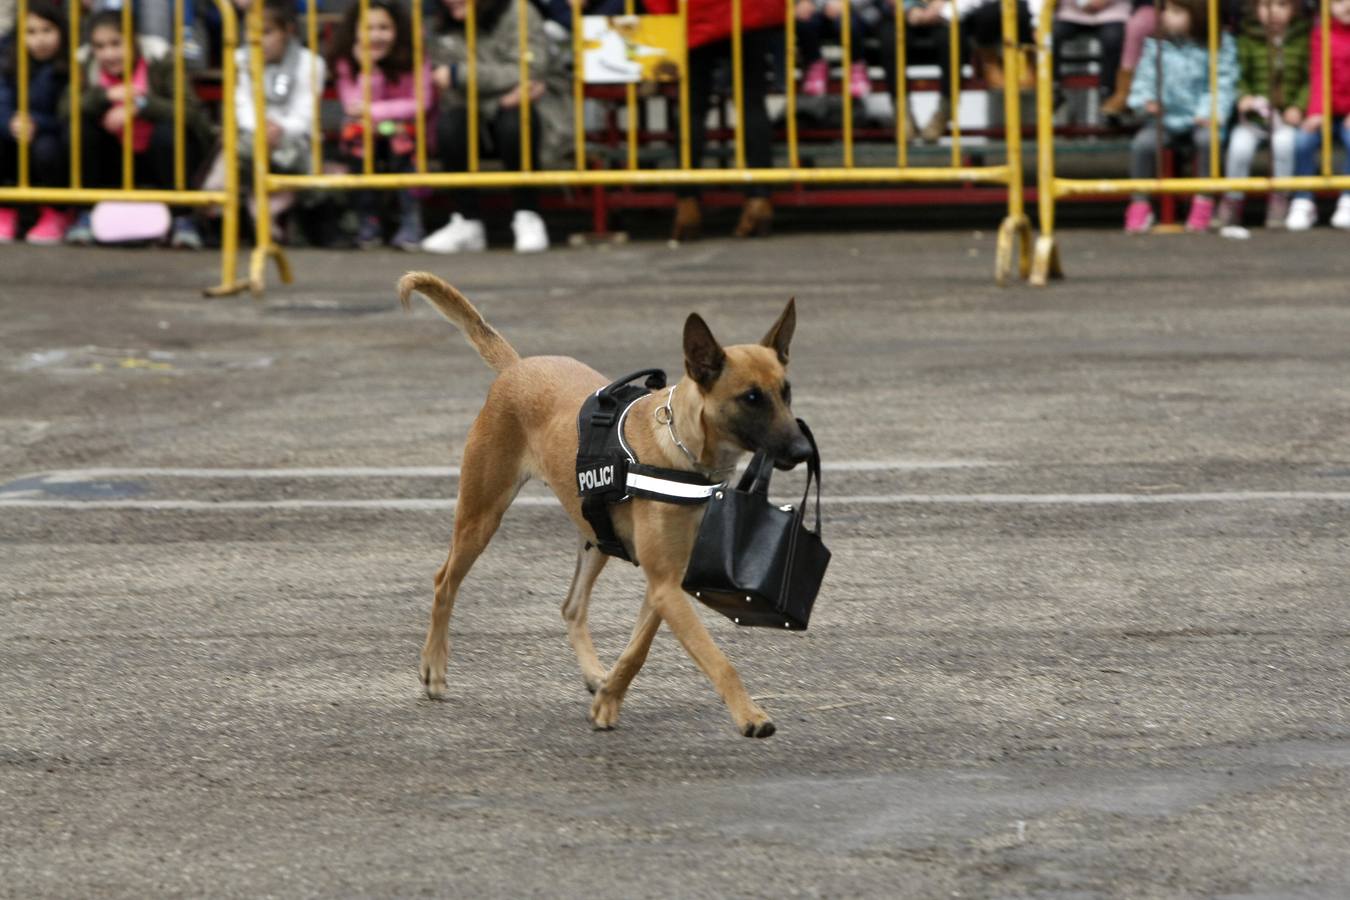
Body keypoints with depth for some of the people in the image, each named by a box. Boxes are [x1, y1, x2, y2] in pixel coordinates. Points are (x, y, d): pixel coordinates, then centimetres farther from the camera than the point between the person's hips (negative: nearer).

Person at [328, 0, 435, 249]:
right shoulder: (346, 63, -7)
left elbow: (421, 104, -18)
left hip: (406, 140, -1)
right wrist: (369, 69, -27)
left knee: (403, 132, -33)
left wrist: (374, 112, -27)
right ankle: (367, 220, -21)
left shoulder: (413, 59, -11)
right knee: (355, 129, -30)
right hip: (366, 144, 1)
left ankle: (411, 221, -28)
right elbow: (356, 107, -16)